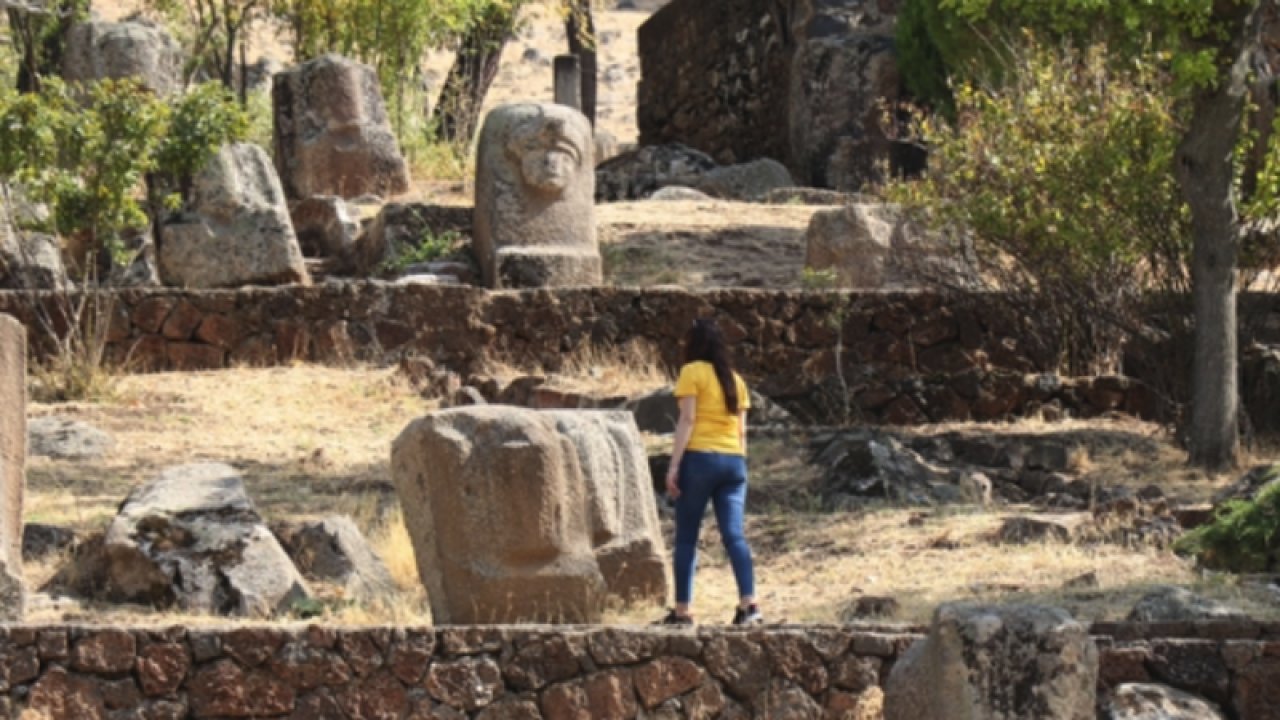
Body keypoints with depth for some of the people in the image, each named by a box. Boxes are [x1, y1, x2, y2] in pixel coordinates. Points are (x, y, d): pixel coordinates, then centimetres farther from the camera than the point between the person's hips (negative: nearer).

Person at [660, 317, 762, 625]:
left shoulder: (693, 372, -1)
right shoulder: (735, 379, 16)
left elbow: (687, 420, -9)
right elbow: (741, 430, 14)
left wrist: (674, 465, -10)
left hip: (700, 458, -5)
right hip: (733, 461, 5)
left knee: (686, 538, 3)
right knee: (734, 534, -3)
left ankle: (682, 610, 3)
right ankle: (748, 603, -18)